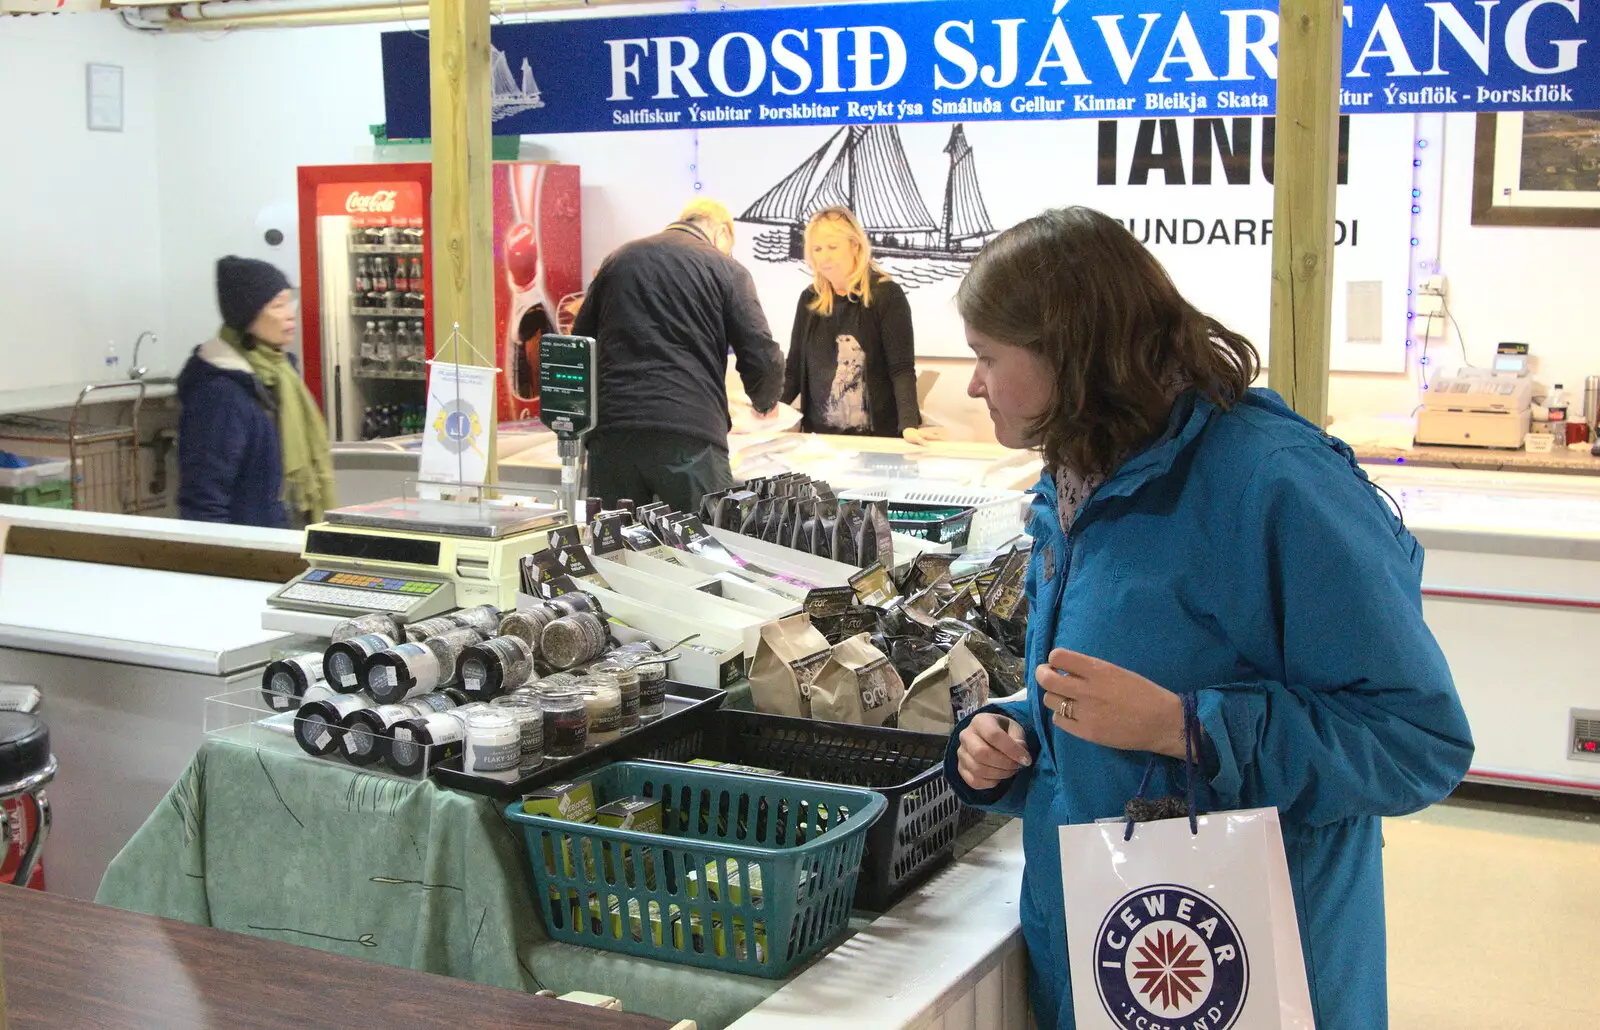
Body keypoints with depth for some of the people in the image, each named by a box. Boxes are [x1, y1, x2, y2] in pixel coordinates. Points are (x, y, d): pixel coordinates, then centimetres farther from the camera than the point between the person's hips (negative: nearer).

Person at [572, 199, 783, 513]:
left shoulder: (618, 259, 19)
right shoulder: (725, 269, 7)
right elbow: (762, 360, 1)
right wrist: (764, 404, 22)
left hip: (611, 433, 4)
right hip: (689, 438, -4)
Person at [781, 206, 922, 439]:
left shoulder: (887, 294, -9)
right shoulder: (809, 299, 6)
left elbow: (902, 369, -15)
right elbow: (794, 370, 9)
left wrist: (909, 425, -28)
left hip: (877, 435, -4)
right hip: (818, 434, 5)